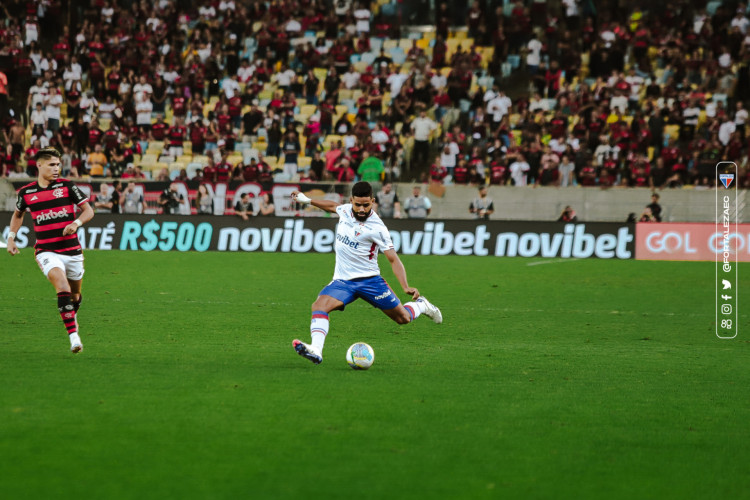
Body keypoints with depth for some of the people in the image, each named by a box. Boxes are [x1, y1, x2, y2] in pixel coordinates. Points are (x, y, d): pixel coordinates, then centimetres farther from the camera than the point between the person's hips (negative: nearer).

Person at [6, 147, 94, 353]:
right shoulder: (26, 192, 4)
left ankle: (71, 317, 48)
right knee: (63, 288, -25)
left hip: (72, 250, 1)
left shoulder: (67, 186, -1)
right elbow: (18, 214, 25)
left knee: (75, 295, 13)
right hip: (46, 251, -1)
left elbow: (88, 211, 1)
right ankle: (74, 336, -26)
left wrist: (76, 223, -17)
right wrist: (11, 237, 15)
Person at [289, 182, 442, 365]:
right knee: (319, 305, -26)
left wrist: (406, 287, -27)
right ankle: (316, 351, -40)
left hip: (369, 279, -4)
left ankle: (420, 305, 40)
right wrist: (307, 200, 32)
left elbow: (393, 259, -15)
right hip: (342, 281, 4)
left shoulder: (376, 227, -16)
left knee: (403, 318, 6)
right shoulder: (345, 210, 0)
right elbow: (333, 206, 27)